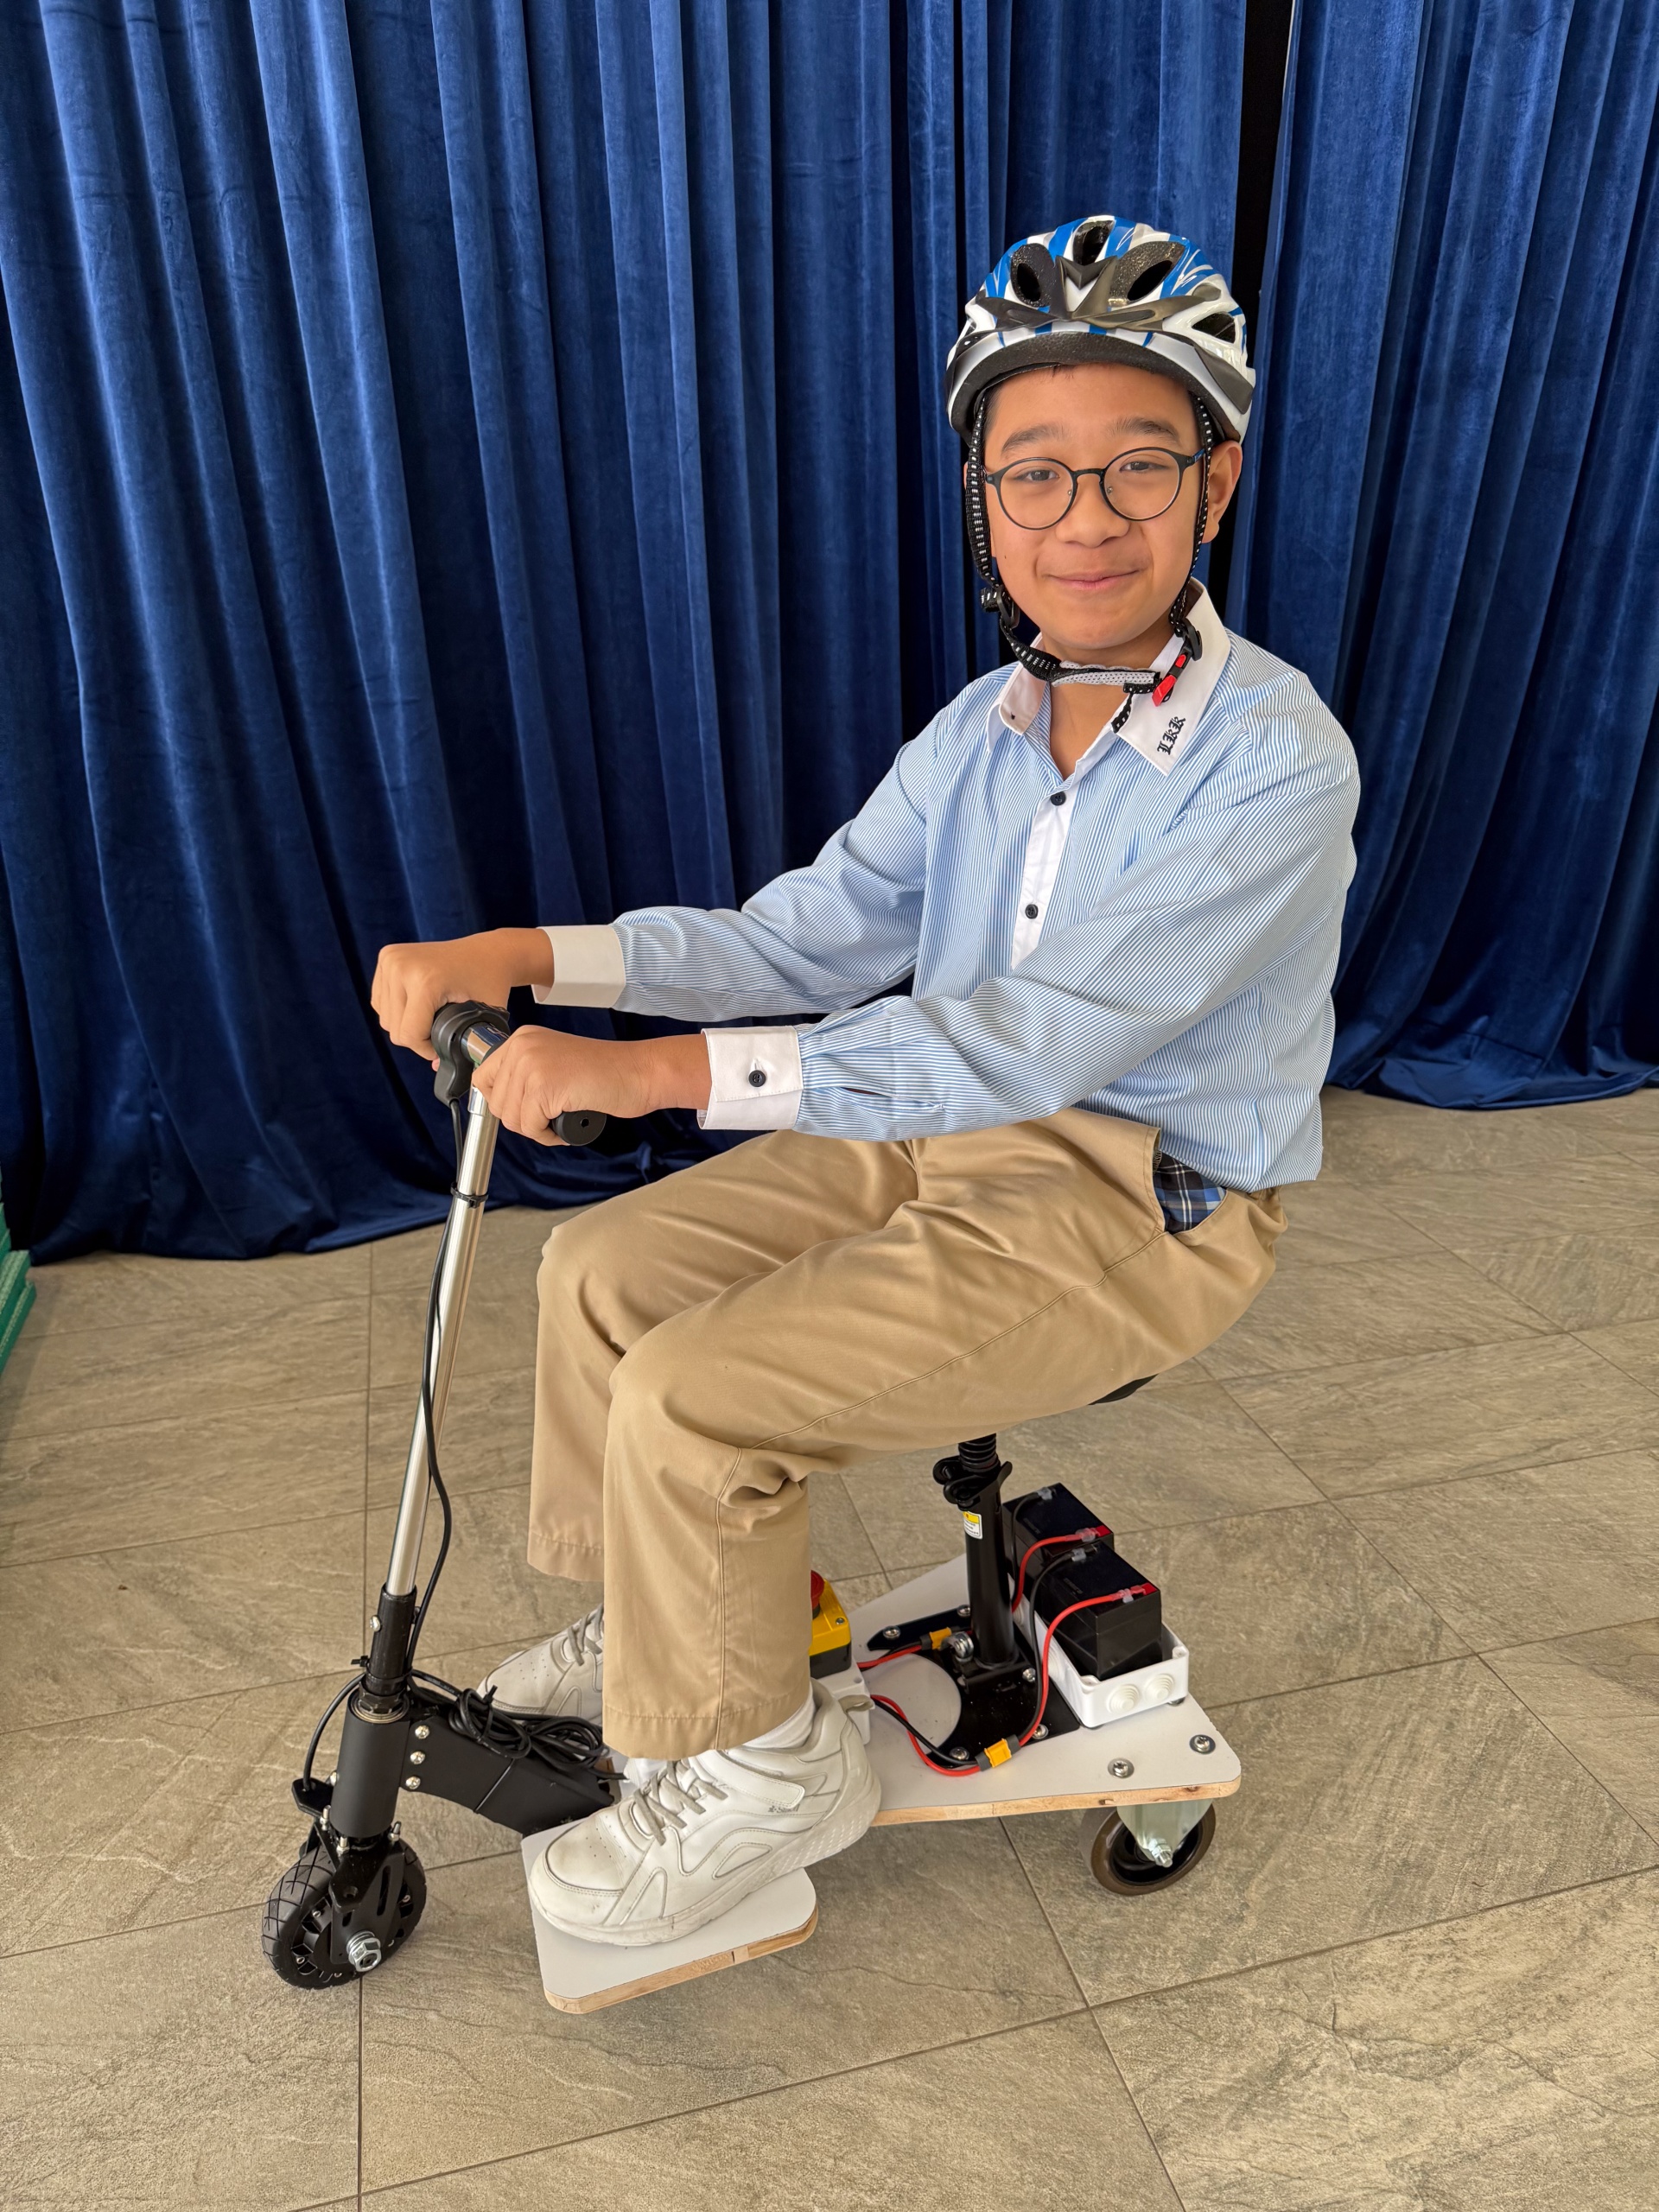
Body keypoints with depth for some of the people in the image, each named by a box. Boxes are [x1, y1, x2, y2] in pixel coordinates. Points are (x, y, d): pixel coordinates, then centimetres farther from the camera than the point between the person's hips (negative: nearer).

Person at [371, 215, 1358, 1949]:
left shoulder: (1273, 761, -21)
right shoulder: (984, 729, 4)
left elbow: (1025, 1045, -29)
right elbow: (808, 938, 2)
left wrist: (648, 1073, -32)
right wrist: (523, 954, -12)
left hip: (1140, 1204, -7)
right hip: (951, 1131, 8)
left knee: (691, 1398, -18)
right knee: (602, 1269, 3)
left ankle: (759, 1765, 9)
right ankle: (656, 1622, 25)